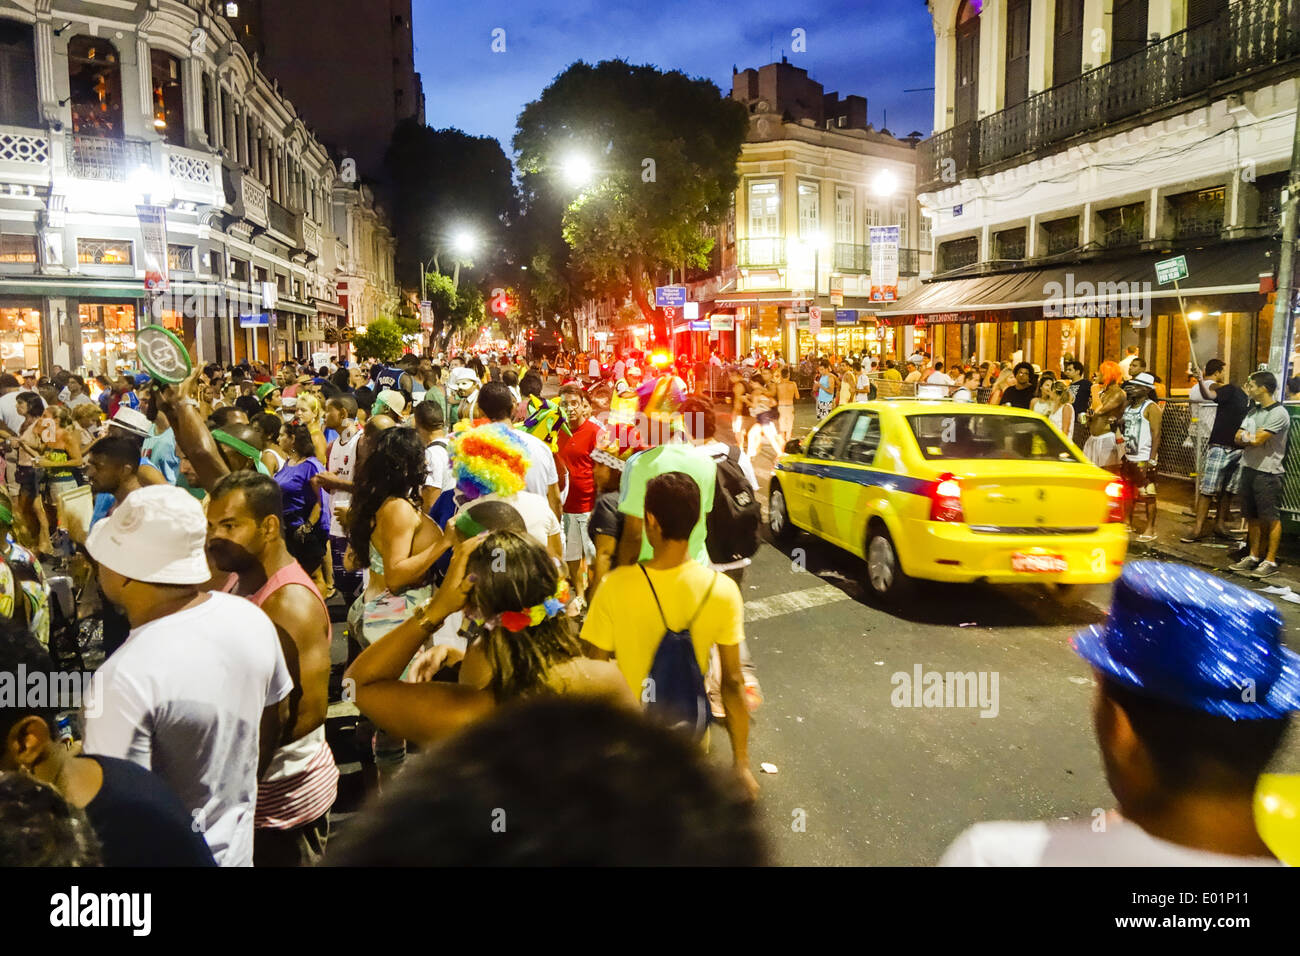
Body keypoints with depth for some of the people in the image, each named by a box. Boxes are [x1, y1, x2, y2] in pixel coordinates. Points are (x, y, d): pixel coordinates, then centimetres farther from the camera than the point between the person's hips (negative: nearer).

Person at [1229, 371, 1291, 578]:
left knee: (1271, 518, -1)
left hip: (1268, 472, -8)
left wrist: (1246, 437, 0)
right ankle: (1254, 556, 23)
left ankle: (1270, 561, 4)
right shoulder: (1253, 411, 13)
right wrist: (1251, 438, -11)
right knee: (1252, 516, 14)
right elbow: (1238, 439, 8)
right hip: (1249, 468, 8)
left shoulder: (1279, 413, -13)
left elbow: (1257, 440, -19)